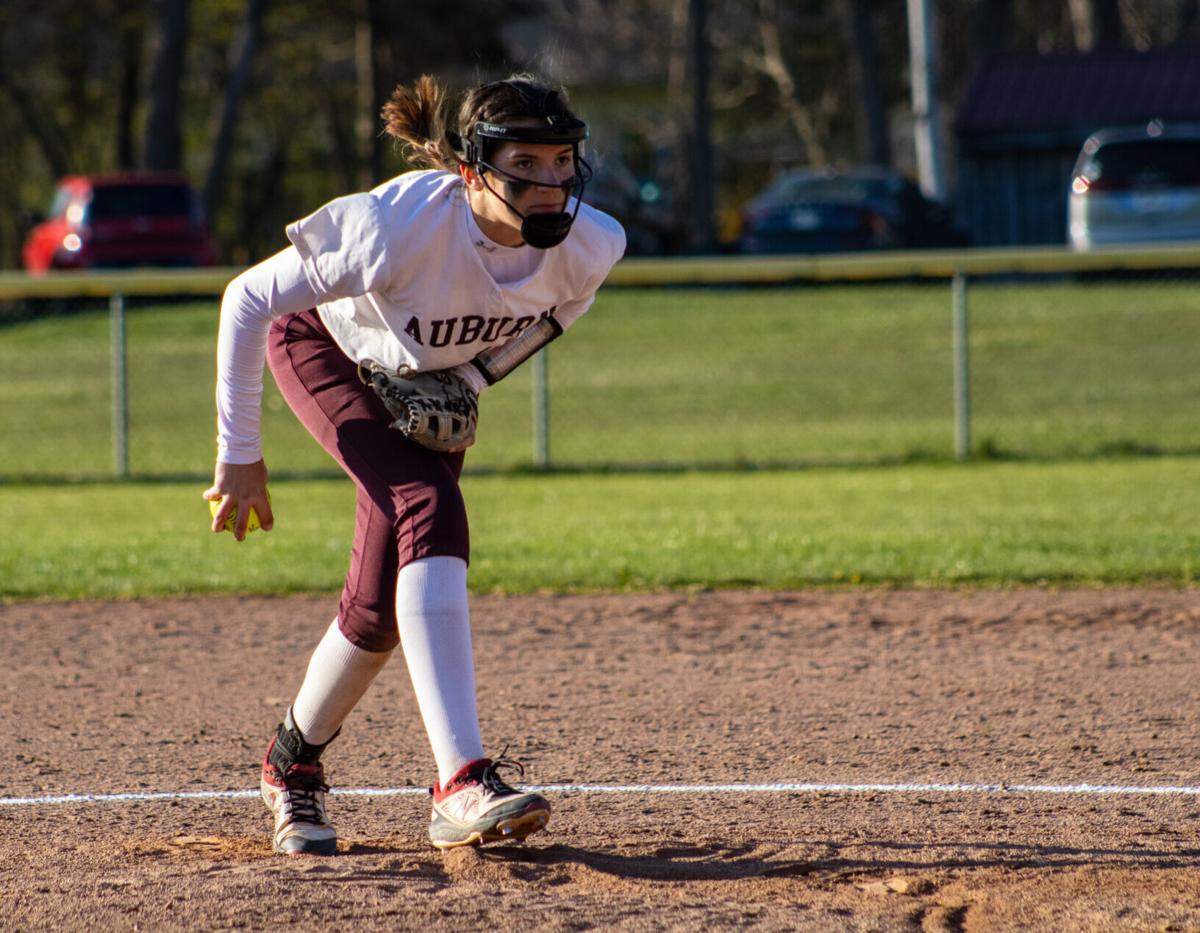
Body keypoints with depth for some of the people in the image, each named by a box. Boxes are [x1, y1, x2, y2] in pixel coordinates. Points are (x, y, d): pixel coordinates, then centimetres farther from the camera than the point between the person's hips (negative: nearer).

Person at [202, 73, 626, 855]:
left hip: (437, 388, 5)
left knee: (382, 604, -1)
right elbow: (249, 300, -27)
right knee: (429, 513, -29)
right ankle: (462, 783, -39)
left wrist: (469, 382, -12)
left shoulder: (591, 248, -28)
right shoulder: (401, 227, -40)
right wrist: (239, 456, -23)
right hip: (327, 349, -5)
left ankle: (293, 763, 28)